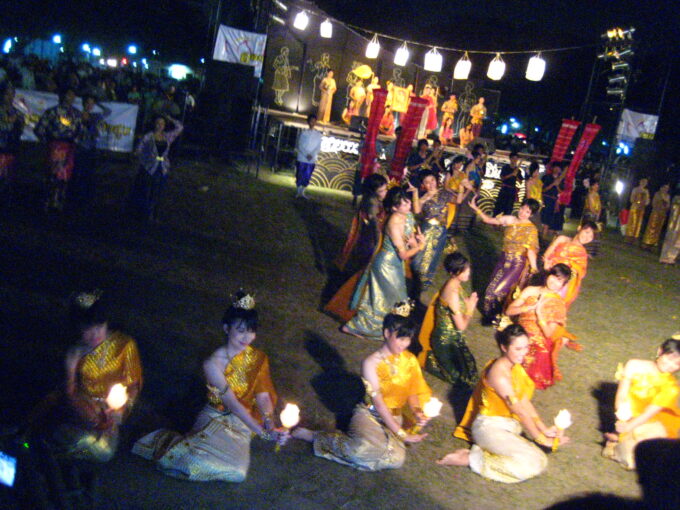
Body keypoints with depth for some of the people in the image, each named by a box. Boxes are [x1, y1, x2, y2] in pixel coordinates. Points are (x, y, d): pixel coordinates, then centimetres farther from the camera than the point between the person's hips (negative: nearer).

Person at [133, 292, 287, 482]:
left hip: (242, 421, 4)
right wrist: (261, 431, -27)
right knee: (197, 462, -29)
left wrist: (269, 424, -28)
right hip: (215, 417, -3)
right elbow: (232, 403, -22)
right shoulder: (213, 364, -19)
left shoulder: (258, 359, -6)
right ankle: (168, 441, 6)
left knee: (237, 473, -19)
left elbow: (263, 395, -8)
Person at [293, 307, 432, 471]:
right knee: (364, 448, -38)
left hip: (394, 418, 5)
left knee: (396, 459, -28)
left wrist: (417, 412, -18)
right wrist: (401, 434, -19)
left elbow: (412, 393, 6)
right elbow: (378, 402, -15)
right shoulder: (371, 363, -13)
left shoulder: (410, 360, 2)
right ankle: (314, 436, -13)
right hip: (369, 414, -5)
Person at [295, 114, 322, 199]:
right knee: (299, 176, 0)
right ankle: (299, 192, 8)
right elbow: (300, 145, -2)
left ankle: (302, 192, 13)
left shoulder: (318, 134, 5)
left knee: (307, 177, 1)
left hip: (312, 160, 1)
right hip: (302, 158, -1)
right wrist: (306, 155, -14)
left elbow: (318, 147, 1)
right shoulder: (304, 132, 2)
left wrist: (312, 155, -15)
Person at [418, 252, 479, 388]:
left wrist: (469, 301, -8)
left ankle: (435, 356, 24)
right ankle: (429, 360, 12)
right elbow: (461, 325, -26)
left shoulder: (454, 284, -3)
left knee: (469, 366, 18)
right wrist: (471, 308, -11)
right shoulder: (453, 292, -31)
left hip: (454, 337, 9)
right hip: (446, 341, -9)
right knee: (463, 378, 2)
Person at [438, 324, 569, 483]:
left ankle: (481, 451, 0)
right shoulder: (499, 373, -23)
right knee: (535, 464, -20)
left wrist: (544, 429, -1)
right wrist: (540, 438, -11)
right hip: (490, 428, -9)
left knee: (539, 460, -6)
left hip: (508, 425, 9)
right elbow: (520, 411, -18)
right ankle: (469, 459, -12)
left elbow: (525, 402, 6)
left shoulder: (515, 366, 6)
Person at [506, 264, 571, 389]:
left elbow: (548, 334, -7)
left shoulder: (559, 304, -1)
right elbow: (509, 311, -4)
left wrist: (539, 313, -18)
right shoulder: (530, 291, 1)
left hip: (540, 344, -1)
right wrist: (529, 307, -16)